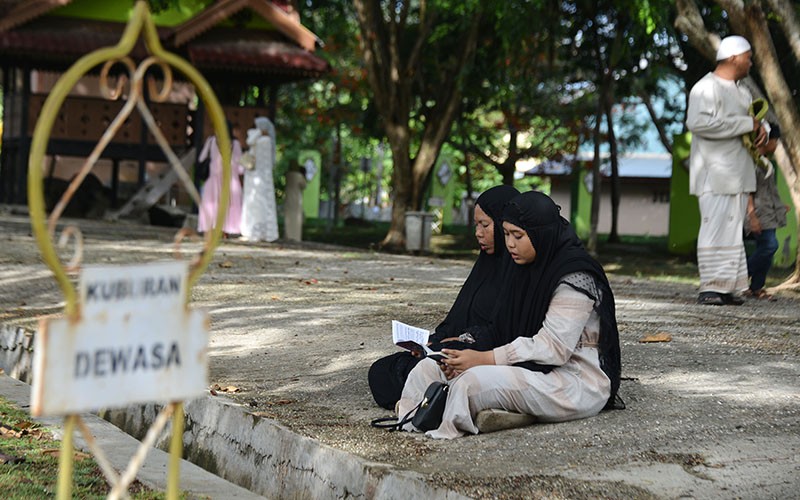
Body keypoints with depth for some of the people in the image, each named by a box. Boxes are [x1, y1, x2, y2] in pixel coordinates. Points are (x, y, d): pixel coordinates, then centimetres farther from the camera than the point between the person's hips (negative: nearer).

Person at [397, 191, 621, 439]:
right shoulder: (523, 268, 12)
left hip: (579, 383, -10)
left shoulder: (575, 276, -16)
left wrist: (484, 359, -24)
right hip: (532, 369, 10)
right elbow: (505, 333, 10)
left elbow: (553, 348, -23)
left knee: (474, 381, -32)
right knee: (429, 369, -4)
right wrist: (470, 356, -9)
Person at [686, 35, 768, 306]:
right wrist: (746, 124, -21)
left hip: (739, 172, 9)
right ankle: (710, 288, -9)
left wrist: (761, 128, 5)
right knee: (716, 228, -11)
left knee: (733, 229, 9)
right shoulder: (706, 88, -10)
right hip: (715, 172, -9)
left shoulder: (742, 92, 19)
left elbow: (757, 117, 33)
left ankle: (728, 286, 12)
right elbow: (698, 122, -27)